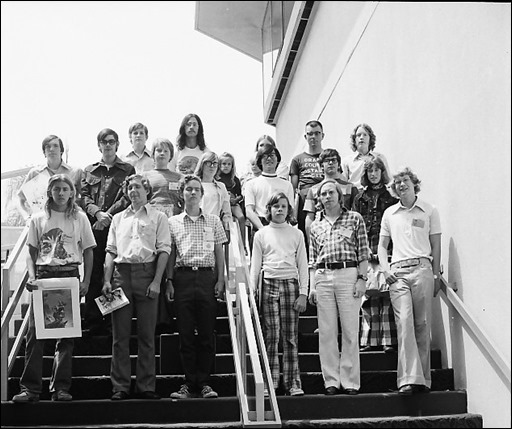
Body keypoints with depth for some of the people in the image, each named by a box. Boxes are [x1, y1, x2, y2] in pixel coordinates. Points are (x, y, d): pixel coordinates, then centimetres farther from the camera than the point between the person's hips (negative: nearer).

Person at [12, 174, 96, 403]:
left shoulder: (80, 218, 10)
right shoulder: (38, 219, 10)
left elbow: (88, 252, 9)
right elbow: (31, 253, 9)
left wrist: (86, 281, -1)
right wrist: (31, 277, -6)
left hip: (70, 276, 0)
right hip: (43, 276, 0)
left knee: (66, 334, 0)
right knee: (35, 332, -6)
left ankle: (61, 388, 6)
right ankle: (30, 388, -3)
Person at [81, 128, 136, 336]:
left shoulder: (128, 169, 11)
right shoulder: (89, 170, 19)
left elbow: (128, 197, -1)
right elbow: (84, 196, 8)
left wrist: (109, 215, -12)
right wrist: (97, 212, -10)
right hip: (93, 228, 2)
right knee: (93, 274, 0)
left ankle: (112, 321, 0)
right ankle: (92, 322, 5)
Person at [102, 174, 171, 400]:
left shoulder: (158, 217, 9)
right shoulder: (118, 218, 19)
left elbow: (164, 251, 1)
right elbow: (111, 251, 14)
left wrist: (156, 281, -9)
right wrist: (107, 280, 2)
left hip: (146, 273, -2)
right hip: (121, 273, 3)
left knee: (146, 334, 0)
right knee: (120, 334, 1)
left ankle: (146, 386, 5)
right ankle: (120, 386, 5)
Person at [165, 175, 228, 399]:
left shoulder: (213, 221, 11)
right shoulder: (173, 222, 10)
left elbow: (219, 253, 10)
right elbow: (170, 254, 9)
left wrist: (220, 280, 1)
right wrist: (169, 281, 1)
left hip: (207, 277, 0)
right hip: (183, 277, 0)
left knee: (207, 333, 0)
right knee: (185, 333, 1)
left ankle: (204, 382, 8)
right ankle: (189, 383, 8)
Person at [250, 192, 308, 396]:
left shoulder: (296, 234, 11)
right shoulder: (261, 234, 10)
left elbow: (303, 265, 9)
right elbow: (255, 265, 10)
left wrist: (303, 293, 1)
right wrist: (251, 291, 2)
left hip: (291, 285, 0)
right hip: (269, 285, 0)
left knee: (291, 336, -1)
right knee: (270, 336, -4)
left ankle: (293, 382, 3)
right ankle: (270, 382, 1)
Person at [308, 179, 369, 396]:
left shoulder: (354, 218, 7)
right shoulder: (315, 225, 16)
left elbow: (363, 252, 3)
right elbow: (312, 259, 15)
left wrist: (362, 278, -6)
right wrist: (312, 286, 8)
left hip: (348, 274, -3)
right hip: (322, 278, 3)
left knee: (350, 331, -2)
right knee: (326, 333, 2)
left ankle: (350, 381, 3)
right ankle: (331, 381, 8)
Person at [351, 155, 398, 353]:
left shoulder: (391, 196, 9)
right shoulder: (360, 198, 14)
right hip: (366, 253, 2)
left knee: (387, 294, -8)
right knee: (368, 295, -2)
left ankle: (389, 340, -6)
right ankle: (370, 340, 3)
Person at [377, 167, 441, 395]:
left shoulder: (429, 211, 10)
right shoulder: (389, 213, 16)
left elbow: (436, 246, 10)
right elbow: (382, 245, 19)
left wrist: (436, 275, 3)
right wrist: (385, 269, 3)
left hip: (422, 269, -1)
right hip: (398, 272, 1)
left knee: (423, 325, -2)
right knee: (404, 322, -12)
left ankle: (423, 378, 6)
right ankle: (409, 379, -17)